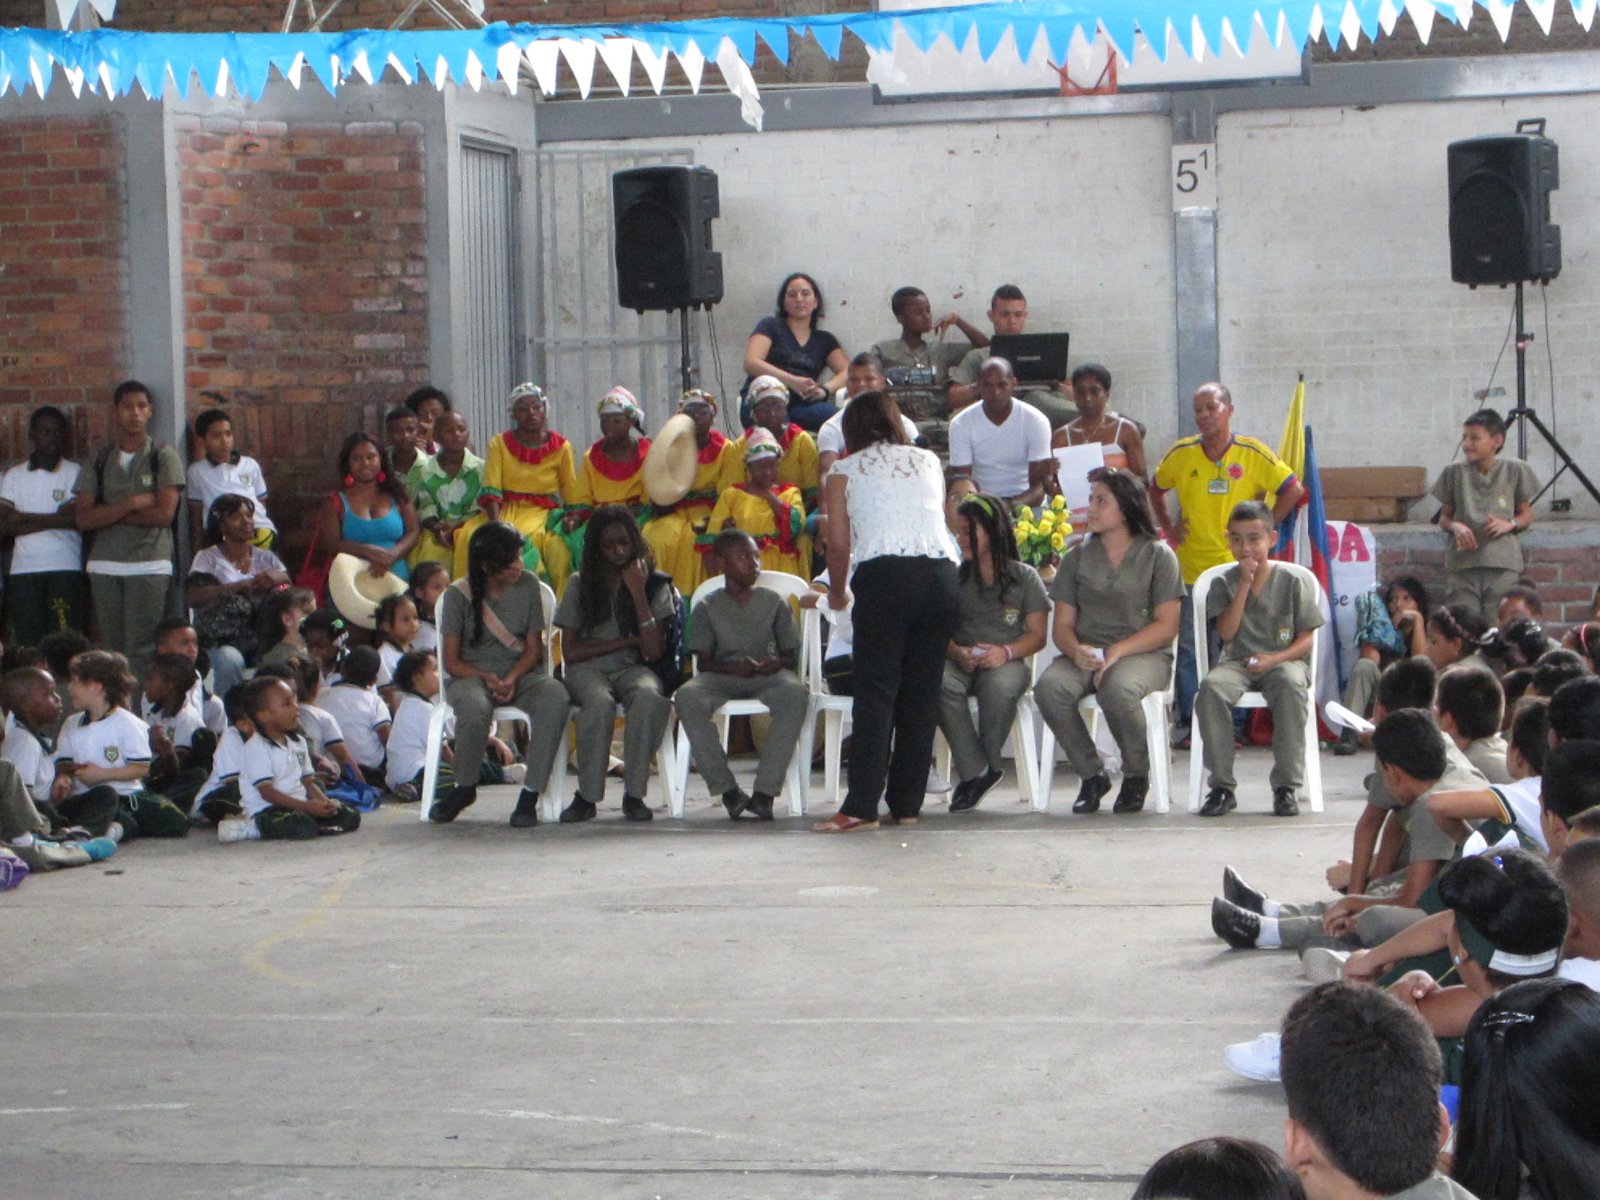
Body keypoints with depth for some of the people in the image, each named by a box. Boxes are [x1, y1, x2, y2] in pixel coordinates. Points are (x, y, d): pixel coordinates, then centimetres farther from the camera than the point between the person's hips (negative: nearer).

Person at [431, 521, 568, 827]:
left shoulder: (527, 584, 3)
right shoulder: (458, 595, -3)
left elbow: (534, 648, 4)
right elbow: (451, 661, -3)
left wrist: (512, 678, -16)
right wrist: (488, 679, -20)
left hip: (521, 673, 2)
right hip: (472, 675, -2)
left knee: (555, 698, -33)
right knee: (475, 708, -39)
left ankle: (530, 792, -27)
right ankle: (465, 787, -11)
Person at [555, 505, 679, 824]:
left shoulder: (655, 585, 6)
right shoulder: (581, 584, 6)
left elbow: (654, 651, -6)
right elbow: (570, 652, 1)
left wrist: (638, 594, -9)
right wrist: (625, 642, -3)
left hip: (632, 669, 1)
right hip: (588, 670, -1)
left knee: (649, 698, -36)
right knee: (599, 703, -37)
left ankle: (634, 794, -30)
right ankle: (587, 796, -29)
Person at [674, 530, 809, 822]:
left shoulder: (774, 602, 13)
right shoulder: (708, 607, 10)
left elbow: (791, 655, 9)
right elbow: (703, 662, 2)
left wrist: (777, 663, -15)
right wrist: (732, 667, -19)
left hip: (767, 676, 0)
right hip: (721, 678, 0)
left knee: (795, 692, -36)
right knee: (687, 697, -34)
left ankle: (765, 790, -34)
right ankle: (727, 789, -28)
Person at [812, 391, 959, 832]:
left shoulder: (844, 472, 13)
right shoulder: (929, 463, 22)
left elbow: (839, 544, 8)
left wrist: (837, 594, 26)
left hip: (884, 575, -3)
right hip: (942, 572, 3)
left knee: (876, 693, -5)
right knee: (922, 694, 8)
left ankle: (861, 807, -12)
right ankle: (907, 804, 10)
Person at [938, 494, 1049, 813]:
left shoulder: (1024, 577, 8)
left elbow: (1037, 636, 5)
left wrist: (1006, 652, -15)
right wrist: (956, 652, -15)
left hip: (1007, 663, -2)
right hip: (959, 661, 2)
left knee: (999, 686, -39)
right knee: (940, 684, -35)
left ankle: (988, 762, -16)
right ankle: (975, 771, -26)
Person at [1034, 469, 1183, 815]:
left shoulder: (1158, 556, 4)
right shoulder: (1079, 556, 15)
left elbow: (1166, 626, -3)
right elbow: (1062, 624, 10)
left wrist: (1117, 651, -17)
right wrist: (1076, 651, -15)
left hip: (1143, 654, -4)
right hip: (1085, 654, 4)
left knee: (1118, 689, -38)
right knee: (1048, 687, -30)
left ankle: (1136, 775, -11)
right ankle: (1091, 775, -12)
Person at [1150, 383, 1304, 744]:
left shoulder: (1253, 454, -1)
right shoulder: (1181, 454, 5)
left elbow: (1293, 490, 4)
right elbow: (1156, 488, 23)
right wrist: (1167, 525, 11)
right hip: (1191, 569, 2)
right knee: (1189, 647, 0)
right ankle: (1185, 723, 7)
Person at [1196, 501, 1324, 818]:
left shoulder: (1292, 583, 3)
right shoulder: (1223, 583, 7)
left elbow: (1306, 639, 1)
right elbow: (1226, 633, -8)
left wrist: (1274, 659, -18)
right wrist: (1245, 583, -10)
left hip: (1283, 660, -1)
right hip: (1237, 663, 2)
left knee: (1291, 685, -37)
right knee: (1211, 687, -32)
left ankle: (1286, 786, -29)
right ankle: (1222, 786, -24)